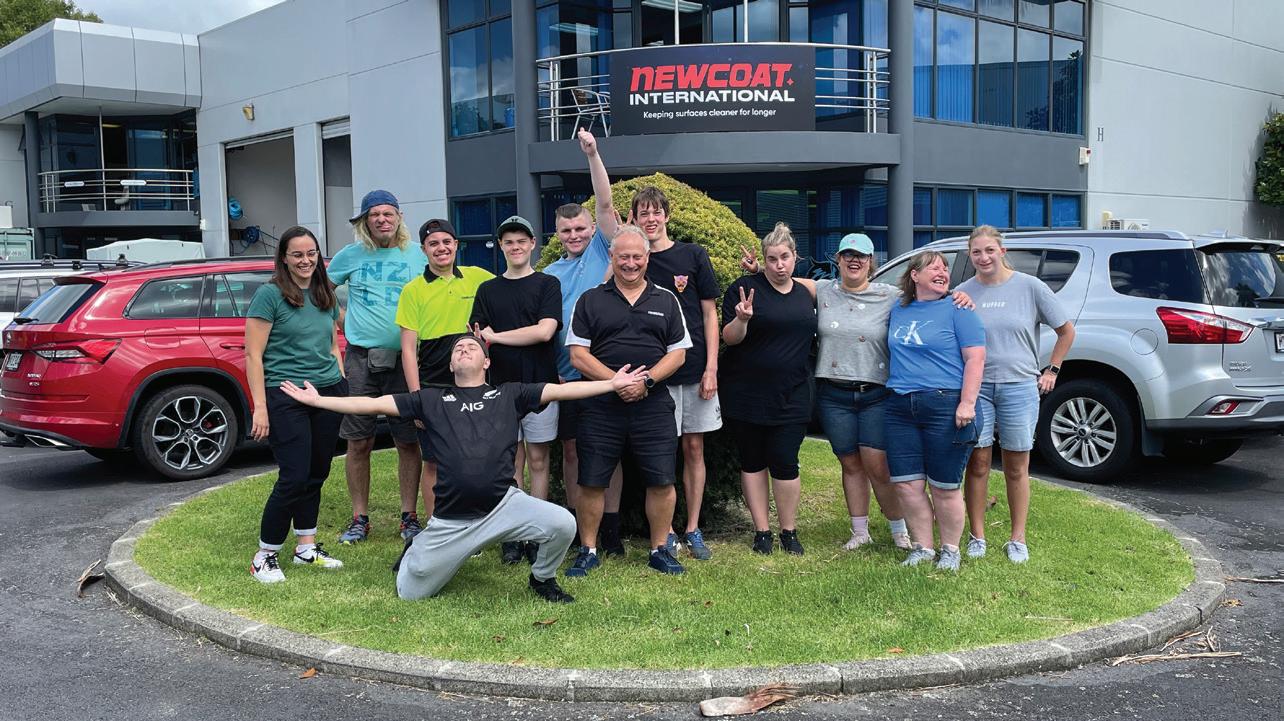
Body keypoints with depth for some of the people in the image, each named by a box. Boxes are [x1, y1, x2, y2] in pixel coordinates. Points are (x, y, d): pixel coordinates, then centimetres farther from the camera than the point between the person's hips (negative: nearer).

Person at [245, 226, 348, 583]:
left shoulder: (326, 295, 12)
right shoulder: (269, 294, -6)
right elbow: (254, 355, -8)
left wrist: (343, 387, 15)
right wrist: (260, 407, -13)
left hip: (328, 393, 6)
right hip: (286, 396, -6)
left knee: (316, 475, 11)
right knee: (294, 478, -8)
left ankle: (307, 547, 24)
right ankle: (264, 557, 5)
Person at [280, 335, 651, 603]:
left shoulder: (509, 394, 11)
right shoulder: (432, 399, 13)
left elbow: (561, 390, 3)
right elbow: (374, 404, 11)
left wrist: (612, 384, -5)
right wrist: (317, 400, 8)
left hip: (503, 505, -1)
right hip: (450, 520, 1)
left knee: (562, 525, -25)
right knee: (410, 593, 5)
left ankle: (543, 579, 8)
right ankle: (418, 548, 41)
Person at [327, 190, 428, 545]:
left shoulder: (417, 256, 4)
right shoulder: (350, 255, 6)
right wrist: (345, 320, 6)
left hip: (404, 358, -1)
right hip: (360, 358, 1)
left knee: (408, 442, 3)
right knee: (358, 443, 3)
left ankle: (409, 516, 15)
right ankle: (360, 518, 14)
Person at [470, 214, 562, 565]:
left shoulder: (547, 284, 2)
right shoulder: (488, 290, 12)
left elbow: (544, 331, -12)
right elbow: (476, 339, 7)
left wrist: (495, 337, -8)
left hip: (539, 384, -2)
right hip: (501, 385, 2)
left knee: (537, 460, 3)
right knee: (511, 462, 5)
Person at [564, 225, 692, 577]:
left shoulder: (666, 301, 11)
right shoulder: (590, 300, 7)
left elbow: (677, 353, 7)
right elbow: (578, 354, 0)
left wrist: (646, 381, -10)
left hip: (653, 405, 1)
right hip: (600, 406, -1)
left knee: (661, 480, 1)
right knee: (591, 481, 2)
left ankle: (660, 550, 17)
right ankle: (588, 551, 17)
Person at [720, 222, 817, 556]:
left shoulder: (805, 294, 11)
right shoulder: (746, 288, -4)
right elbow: (730, 338, -9)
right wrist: (742, 318, -29)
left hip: (792, 396, 3)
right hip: (747, 394, -2)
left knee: (785, 462, -1)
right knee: (753, 461, 6)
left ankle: (789, 531, 13)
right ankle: (761, 531, 16)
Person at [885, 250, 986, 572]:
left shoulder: (957, 309, -1)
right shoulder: (898, 310, 15)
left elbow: (975, 357, -7)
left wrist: (967, 403, -16)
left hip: (944, 406, -5)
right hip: (900, 408, 5)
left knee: (944, 488, 1)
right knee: (907, 485, 4)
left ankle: (950, 550, 18)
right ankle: (922, 546, 19)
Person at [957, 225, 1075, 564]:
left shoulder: (1029, 286, 0)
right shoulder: (963, 292, 3)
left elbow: (1066, 331, 9)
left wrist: (1051, 370, 6)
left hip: (1020, 387, 0)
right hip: (976, 387, 1)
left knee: (1017, 468, 6)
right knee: (978, 463, 1)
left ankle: (1018, 540, 17)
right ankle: (977, 536, 13)